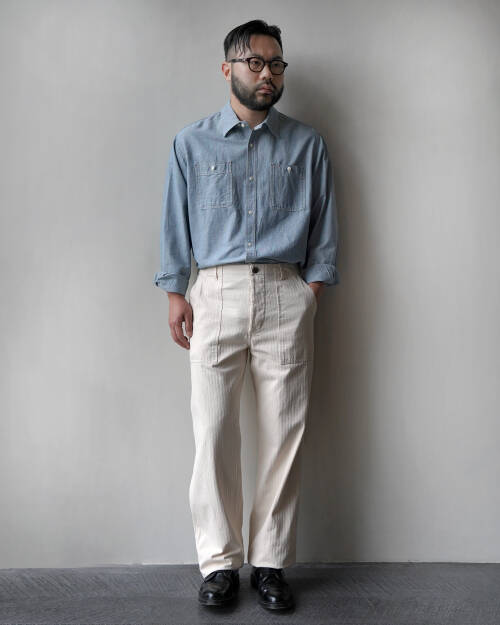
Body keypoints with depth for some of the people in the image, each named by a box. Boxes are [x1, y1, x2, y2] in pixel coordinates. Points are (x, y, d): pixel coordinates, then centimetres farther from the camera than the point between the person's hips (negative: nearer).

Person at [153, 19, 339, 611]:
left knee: (283, 433, 0)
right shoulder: (192, 143, 12)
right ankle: (219, 561, 10)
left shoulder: (306, 145, 13)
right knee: (213, 432, -2)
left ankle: (270, 562, 12)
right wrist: (175, 293, 3)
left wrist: (312, 290, 0)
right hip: (216, 294, 0)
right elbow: (176, 223, 11)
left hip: (285, 295, 0)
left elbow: (323, 227, 11)